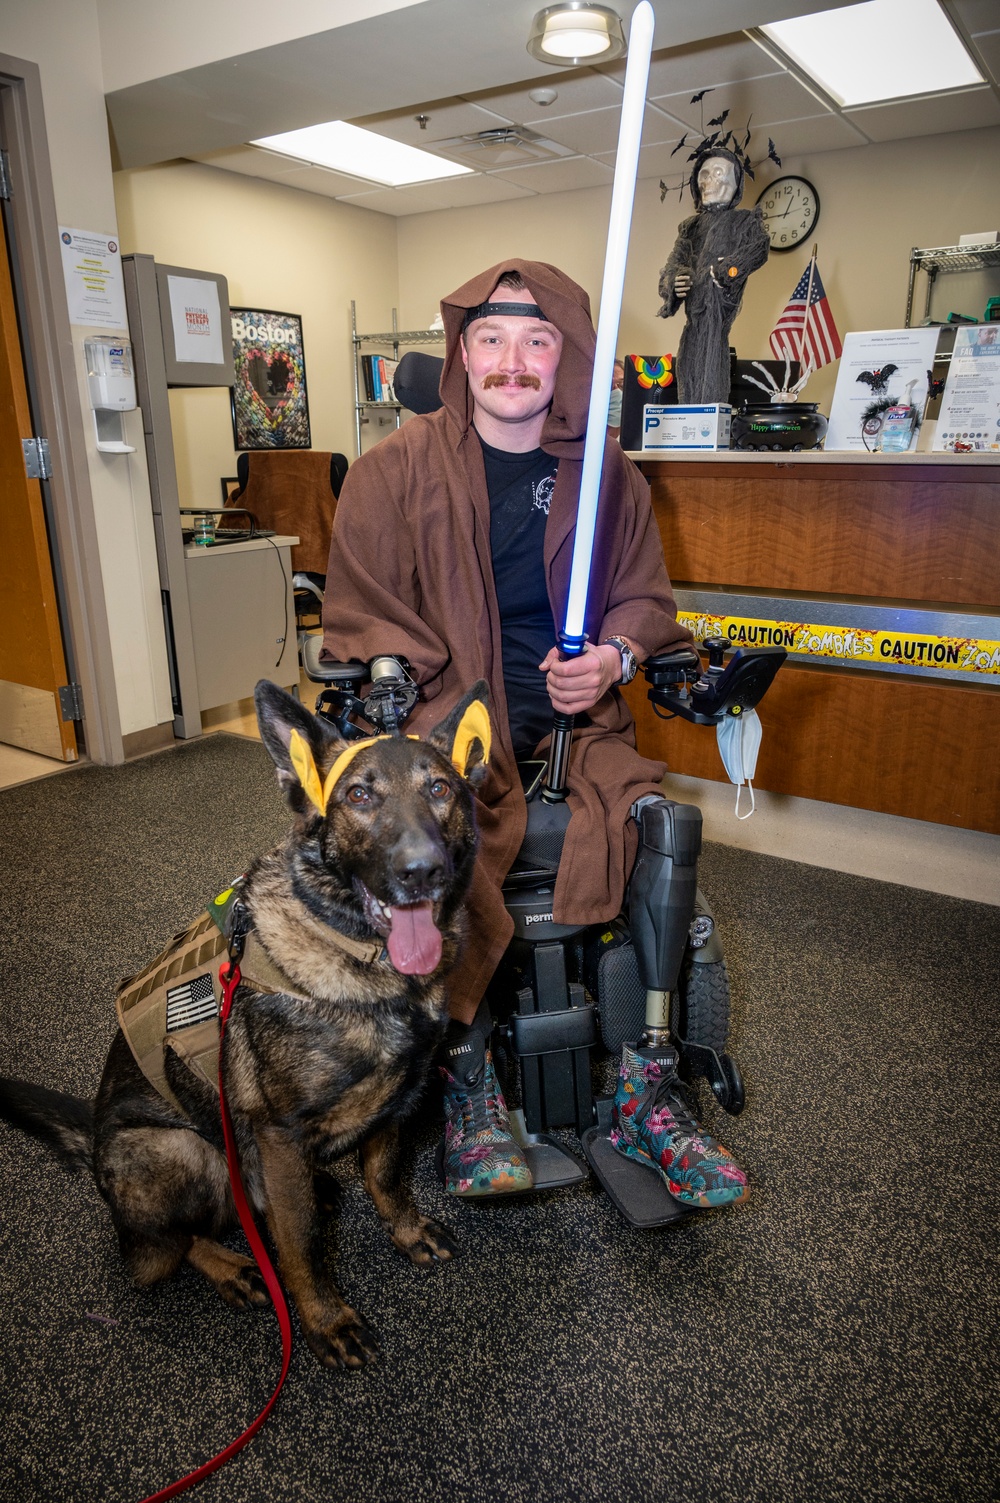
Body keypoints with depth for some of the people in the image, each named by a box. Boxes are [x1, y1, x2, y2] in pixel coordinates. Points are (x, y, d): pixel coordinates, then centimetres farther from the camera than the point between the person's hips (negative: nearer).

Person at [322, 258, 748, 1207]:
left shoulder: (607, 474, 10)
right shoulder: (398, 469, 3)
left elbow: (646, 597, 17)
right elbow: (359, 618, 4)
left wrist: (614, 656, -5)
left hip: (571, 713, 3)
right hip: (444, 712, -2)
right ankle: (466, 1076, -8)